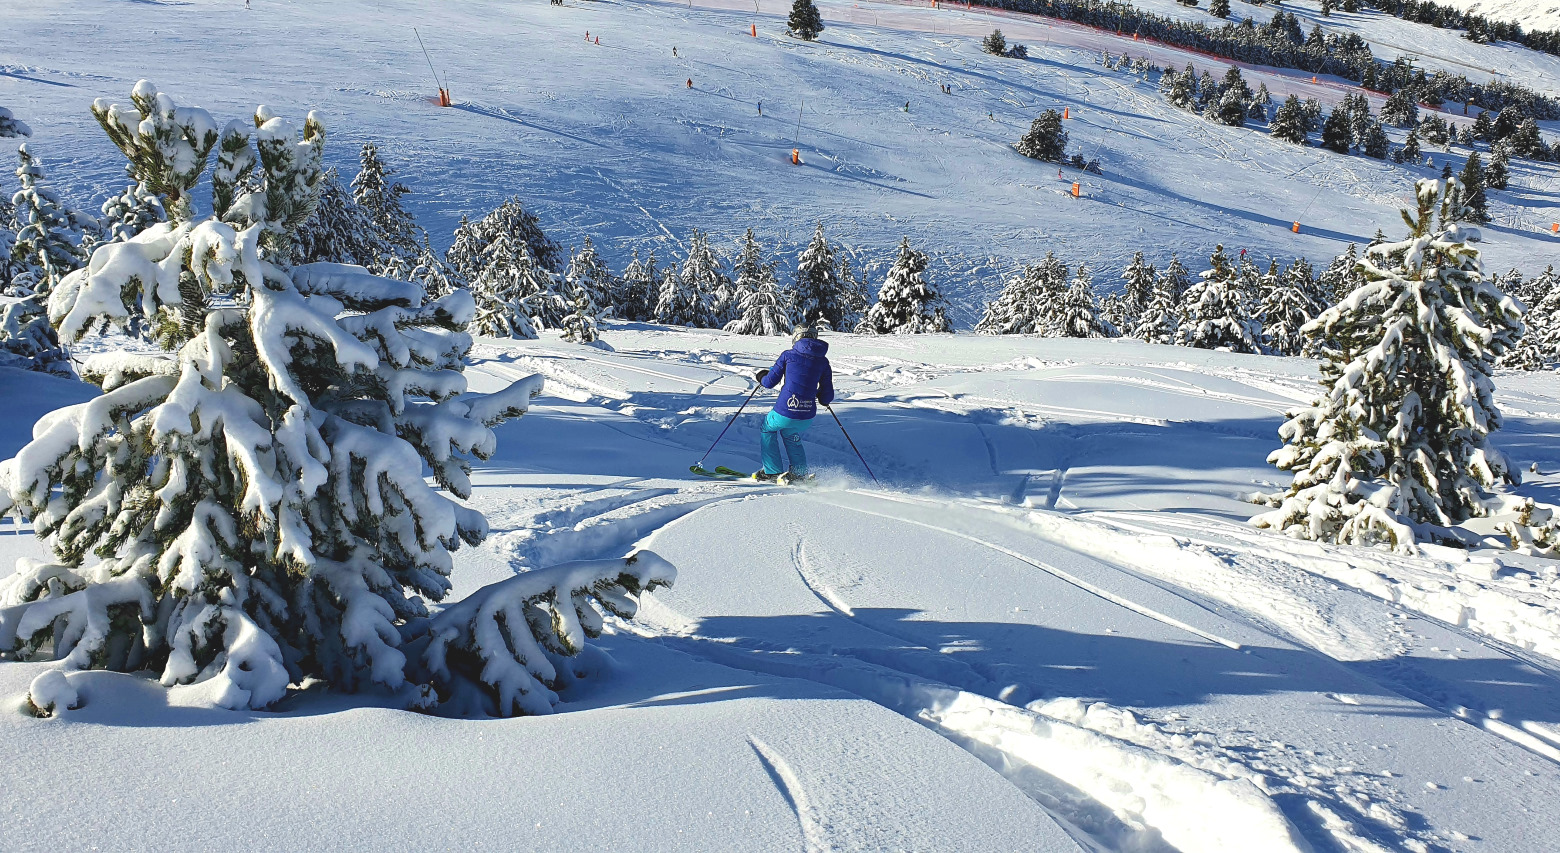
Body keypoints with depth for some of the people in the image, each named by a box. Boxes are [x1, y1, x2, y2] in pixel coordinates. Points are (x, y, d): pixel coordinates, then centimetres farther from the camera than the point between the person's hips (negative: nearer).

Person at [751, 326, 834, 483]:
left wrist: (760, 376, 27)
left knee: (767, 429, 29)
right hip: (807, 418, 3)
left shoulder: (788, 355, 0)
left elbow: (770, 382, 5)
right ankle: (799, 473, 25)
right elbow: (827, 397, 7)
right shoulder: (823, 362, 7)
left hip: (784, 413, -3)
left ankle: (772, 472, 23)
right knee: (792, 437, 35)